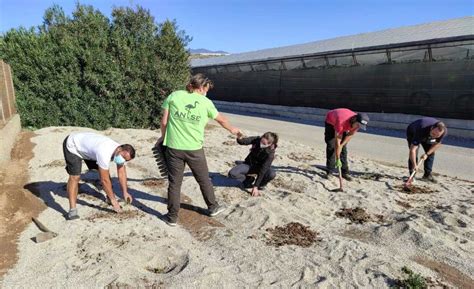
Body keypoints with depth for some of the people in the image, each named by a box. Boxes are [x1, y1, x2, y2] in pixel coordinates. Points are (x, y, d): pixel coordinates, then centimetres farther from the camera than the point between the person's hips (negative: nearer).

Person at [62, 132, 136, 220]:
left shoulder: (121, 152, -18)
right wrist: (113, 200, -26)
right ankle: (72, 210, -17)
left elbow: (121, 173, -5)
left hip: (87, 145, 8)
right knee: (75, 177, -20)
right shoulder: (104, 154, -42)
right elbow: (104, 180, -34)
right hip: (72, 146, -7)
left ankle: (109, 198, 19)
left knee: (104, 172, 3)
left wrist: (125, 192, -7)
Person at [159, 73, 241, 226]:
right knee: (204, 180, 19)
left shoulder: (173, 96, 1)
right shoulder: (206, 102, 0)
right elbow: (222, 119, 16)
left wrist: (163, 137, 18)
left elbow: (164, 122, -1)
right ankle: (213, 207, 36)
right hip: (194, 149, 0)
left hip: (174, 147, 1)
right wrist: (232, 129, 35)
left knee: (174, 183, 11)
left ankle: (172, 217, 21)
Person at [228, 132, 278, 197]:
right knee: (232, 173, -23)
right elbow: (244, 141, -26)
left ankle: (261, 184, -1)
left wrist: (255, 187, -29)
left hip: (260, 167, -2)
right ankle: (249, 179, 6)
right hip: (249, 164, 2)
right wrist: (239, 138, -52)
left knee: (272, 174, -35)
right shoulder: (257, 140, -21)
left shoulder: (270, 153, -29)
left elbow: (262, 171, -29)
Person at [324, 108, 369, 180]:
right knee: (331, 147, -13)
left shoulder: (358, 123, -30)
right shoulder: (341, 121, -46)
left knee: (343, 148, -3)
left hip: (344, 127, 4)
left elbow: (350, 135, -10)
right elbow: (337, 142, -41)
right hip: (331, 123, -4)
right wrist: (337, 159, -38)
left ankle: (345, 172, 1)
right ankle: (329, 172, -7)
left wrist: (341, 145, -16)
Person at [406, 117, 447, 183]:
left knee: (431, 153, -1)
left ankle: (427, 174, 13)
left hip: (427, 137, 5)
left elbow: (437, 144, -10)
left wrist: (427, 154, -18)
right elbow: (412, 149, -46)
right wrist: (414, 165, -51)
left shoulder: (444, 131, -31)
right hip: (412, 132, -5)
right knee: (414, 153, -19)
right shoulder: (422, 130, -47)